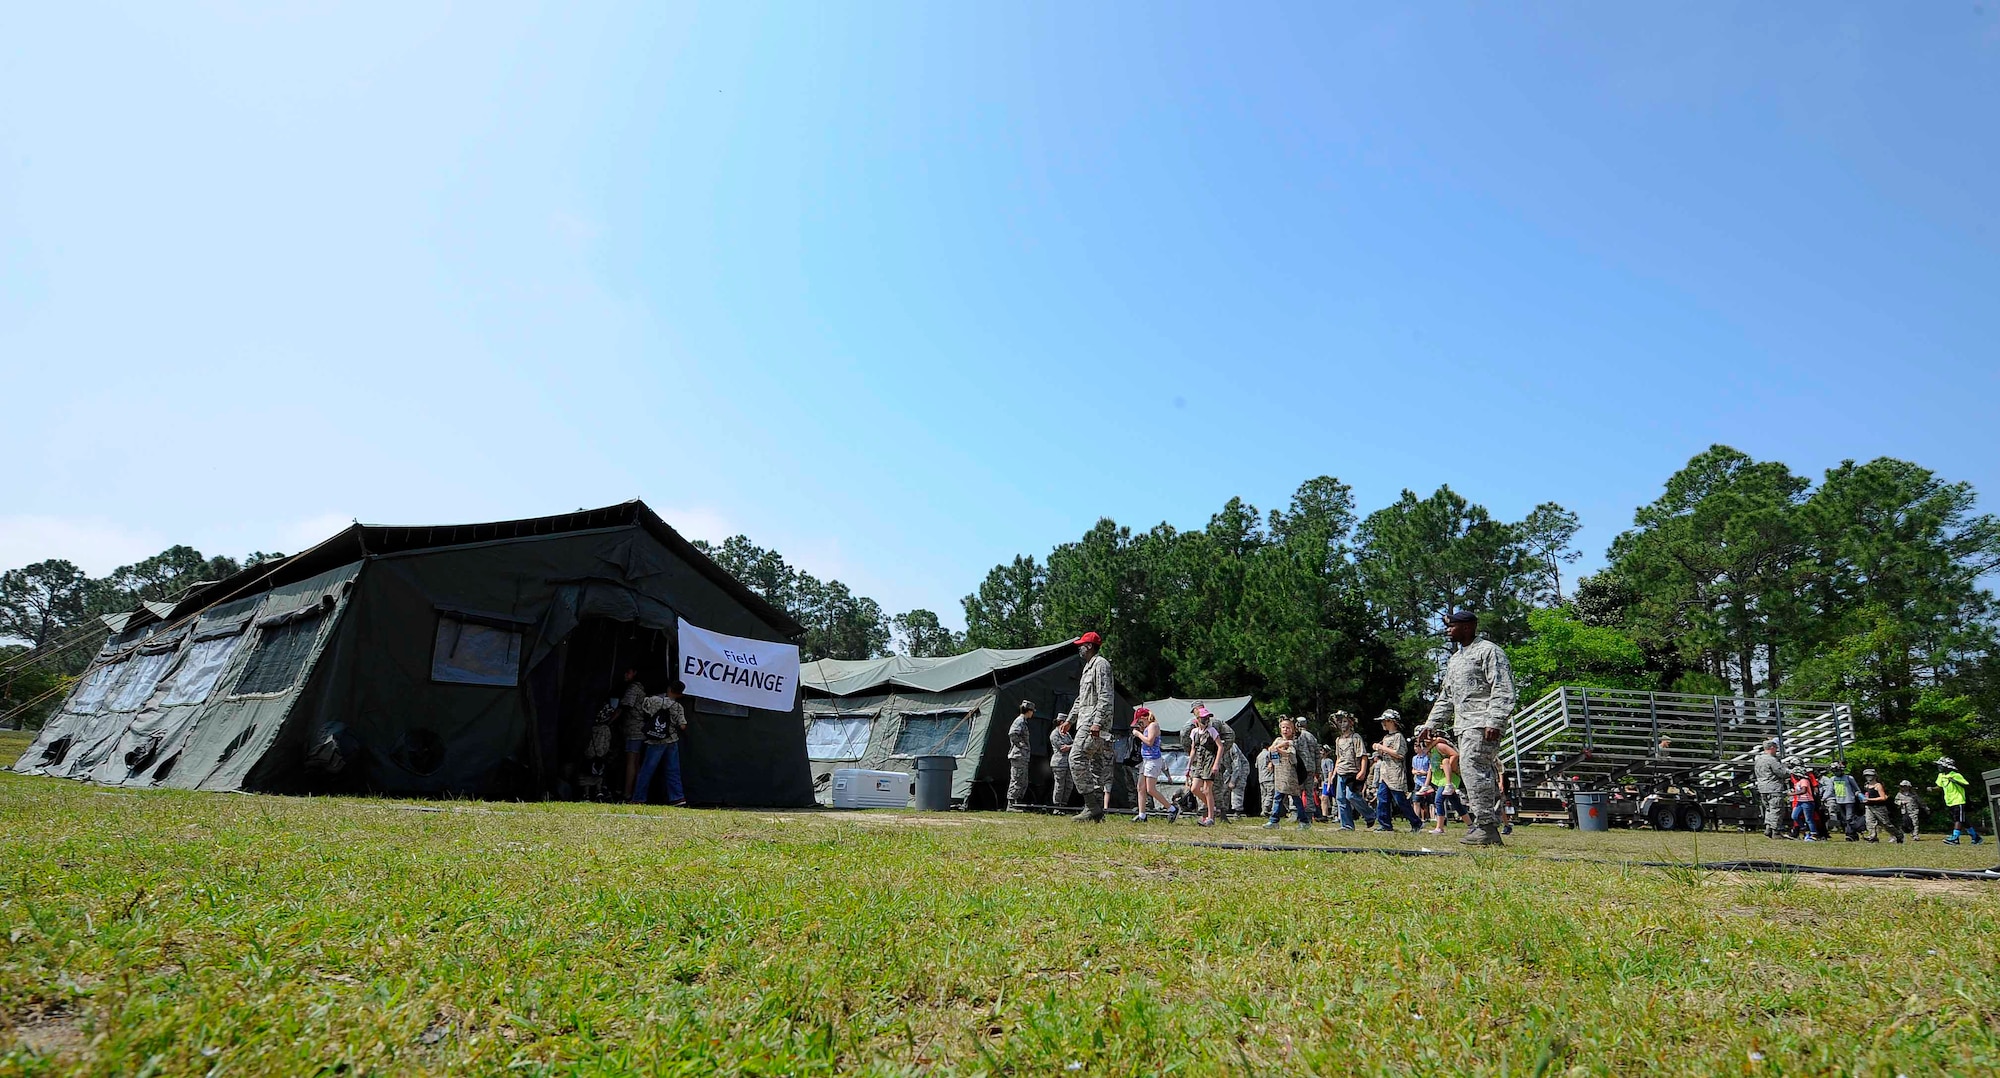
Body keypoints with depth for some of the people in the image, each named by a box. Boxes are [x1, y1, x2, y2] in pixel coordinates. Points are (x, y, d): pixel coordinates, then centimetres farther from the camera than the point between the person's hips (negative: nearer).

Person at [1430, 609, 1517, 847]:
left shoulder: (1488, 651, -3)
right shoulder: (1455, 659, 24)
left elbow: (1502, 690, -13)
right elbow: (1446, 697, 29)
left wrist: (1494, 722, -22)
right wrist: (1432, 724, 21)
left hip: (1483, 724, -9)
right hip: (1463, 726, 9)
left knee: (1472, 767, -18)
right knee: (1483, 773, 7)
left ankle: (1487, 826, -18)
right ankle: (1487, 827, 8)